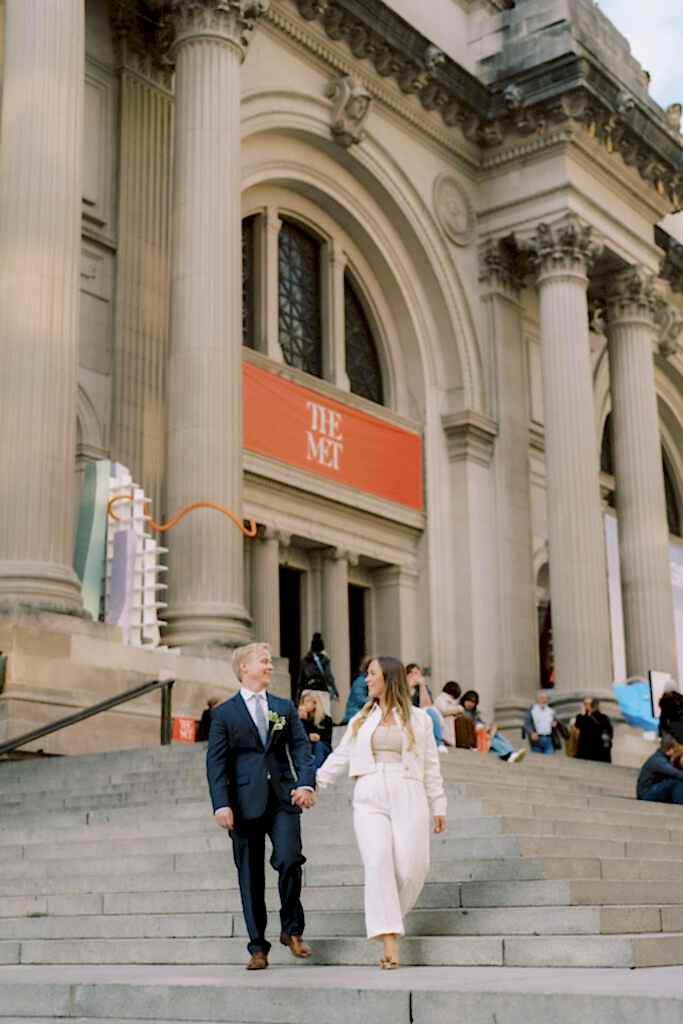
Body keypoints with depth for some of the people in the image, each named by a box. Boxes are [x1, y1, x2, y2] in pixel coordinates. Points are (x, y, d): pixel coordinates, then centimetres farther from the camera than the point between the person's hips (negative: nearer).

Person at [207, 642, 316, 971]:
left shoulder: (284, 708, 13)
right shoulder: (224, 713, 5)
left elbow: (301, 748, 6)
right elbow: (216, 762, 0)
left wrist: (306, 784, -11)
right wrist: (221, 804, -11)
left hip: (283, 799, 1)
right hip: (245, 803, -1)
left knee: (289, 860, -15)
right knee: (250, 878, 3)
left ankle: (292, 930, 7)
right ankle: (258, 948, 13)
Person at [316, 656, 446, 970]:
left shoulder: (418, 719, 11)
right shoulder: (360, 720, 17)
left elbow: (430, 766, 11)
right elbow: (340, 758, 19)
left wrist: (438, 806, 8)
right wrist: (313, 784, 11)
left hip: (409, 799, -1)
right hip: (369, 799, 1)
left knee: (411, 869, -11)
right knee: (378, 865, -15)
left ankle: (390, 918, 16)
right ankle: (389, 944, -17)